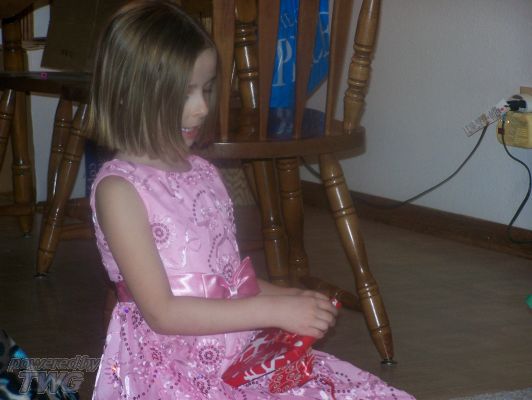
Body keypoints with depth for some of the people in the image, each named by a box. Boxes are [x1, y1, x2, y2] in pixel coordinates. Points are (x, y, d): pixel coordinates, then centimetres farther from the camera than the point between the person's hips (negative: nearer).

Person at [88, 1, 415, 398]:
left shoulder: (203, 172, 11)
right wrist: (272, 311, -19)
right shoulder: (119, 189, -11)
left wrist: (290, 297, 0)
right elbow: (161, 312, -16)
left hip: (245, 353, 7)